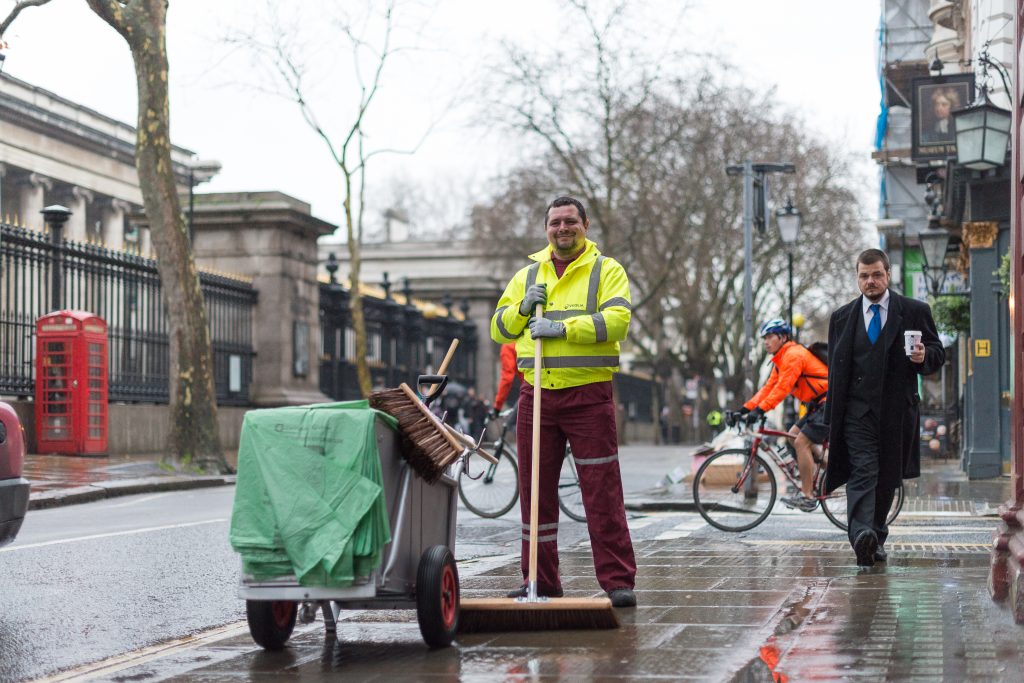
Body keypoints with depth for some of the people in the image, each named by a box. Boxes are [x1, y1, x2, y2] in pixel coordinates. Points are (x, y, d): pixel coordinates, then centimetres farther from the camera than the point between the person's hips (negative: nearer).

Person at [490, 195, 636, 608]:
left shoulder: (606, 270, 4)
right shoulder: (527, 275, 16)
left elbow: (616, 321, -12)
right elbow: (499, 329, 16)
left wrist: (563, 328, -18)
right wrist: (523, 308, -3)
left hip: (589, 395, -4)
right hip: (536, 395, 4)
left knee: (603, 491, -6)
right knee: (535, 489, 6)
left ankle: (618, 581, -2)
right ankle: (541, 581, 15)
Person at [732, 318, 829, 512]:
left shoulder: (794, 355, -16)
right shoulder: (780, 361, 16)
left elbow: (783, 388, -25)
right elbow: (769, 387, 11)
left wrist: (760, 409, -29)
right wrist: (745, 408, 2)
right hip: (818, 406, 10)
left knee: (801, 442, -14)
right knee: (793, 435, 11)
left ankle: (807, 496, -12)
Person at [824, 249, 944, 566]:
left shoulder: (915, 311, 5)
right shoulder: (841, 317, 10)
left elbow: (938, 352, 10)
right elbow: (835, 370, 13)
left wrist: (924, 356, -15)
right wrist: (832, 418, 9)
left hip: (896, 411, 1)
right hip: (858, 410, 0)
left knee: (887, 478, 8)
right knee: (863, 472, -16)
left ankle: (876, 538, 23)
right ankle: (862, 535, -30)